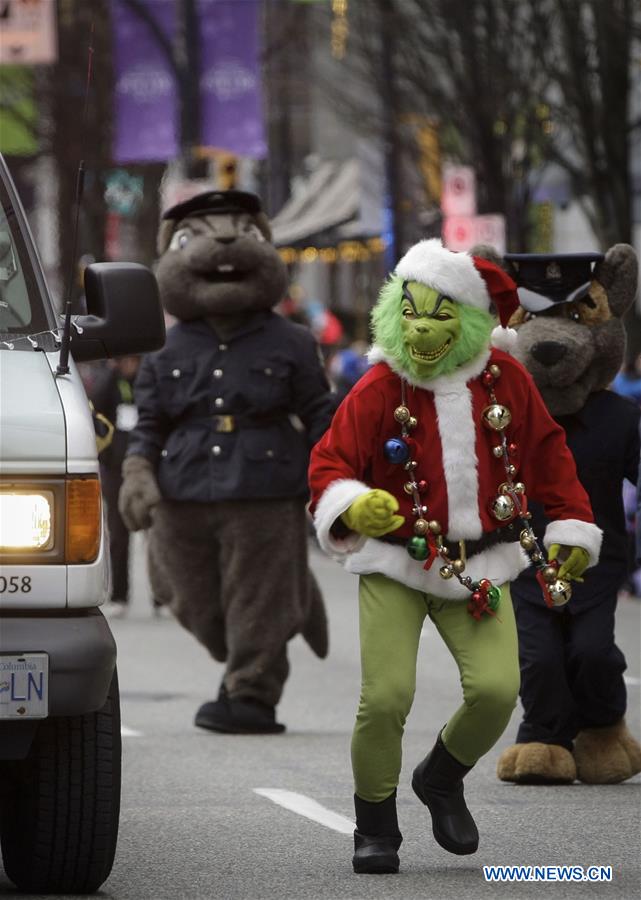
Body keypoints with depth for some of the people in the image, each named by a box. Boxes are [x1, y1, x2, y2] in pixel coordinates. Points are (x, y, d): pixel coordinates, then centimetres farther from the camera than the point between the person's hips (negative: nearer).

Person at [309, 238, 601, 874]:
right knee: (385, 696, -14)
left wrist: (572, 529, 14)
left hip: (479, 568, 2)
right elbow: (329, 461, -11)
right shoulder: (379, 390, -9)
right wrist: (351, 505, -32)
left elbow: (546, 454, 13)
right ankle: (375, 828, 9)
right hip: (394, 567, -2)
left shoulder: (505, 379, -1)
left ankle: (442, 779, 19)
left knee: (496, 689, -14)